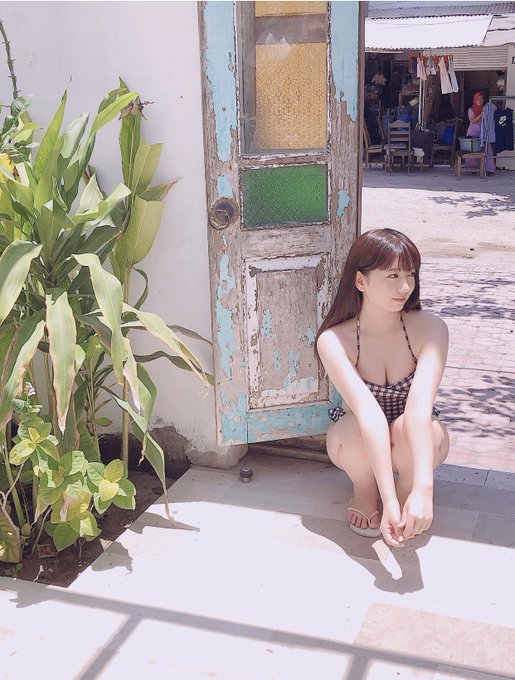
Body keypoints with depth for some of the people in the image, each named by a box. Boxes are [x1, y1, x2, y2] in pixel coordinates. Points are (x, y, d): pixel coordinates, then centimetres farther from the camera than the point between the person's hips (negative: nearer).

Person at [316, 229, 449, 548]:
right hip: (360, 444, 0)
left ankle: (407, 487, 0)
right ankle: (365, 491, 0)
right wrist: (388, 501, -46)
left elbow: (420, 405, -37)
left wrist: (422, 489, -49)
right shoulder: (333, 340, -25)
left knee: (406, 428, -35)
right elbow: (368, 413, -38)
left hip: (415, 440, 0)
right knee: (353, 428, -35)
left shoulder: (429, 328, -24)